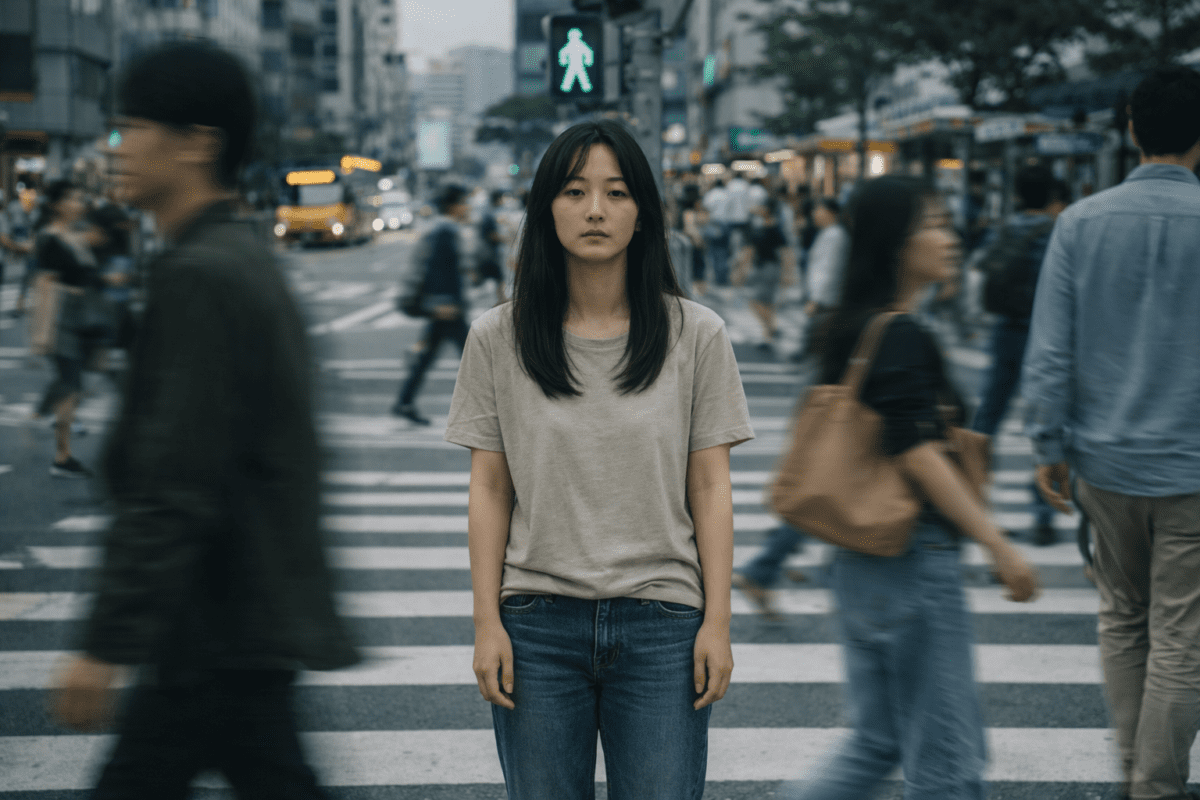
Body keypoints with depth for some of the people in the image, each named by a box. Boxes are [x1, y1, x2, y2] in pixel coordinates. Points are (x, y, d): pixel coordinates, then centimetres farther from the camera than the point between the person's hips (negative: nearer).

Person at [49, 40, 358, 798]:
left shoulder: (200, 277, -20)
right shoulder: (247, 257, 12)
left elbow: (173, 487, -25)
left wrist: (104, 645, -22)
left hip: (225, 628, -10)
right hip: (243, 615, 10)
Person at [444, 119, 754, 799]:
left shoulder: (696, 334, 2)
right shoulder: (498, 338, 3)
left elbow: (711, 487, 2)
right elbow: (490, 490, 4)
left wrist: (718, 622, -2)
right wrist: (487, 623, -1)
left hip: (661, 623, 0)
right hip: (538, 623, 1)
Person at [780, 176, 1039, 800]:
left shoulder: (850, 328, 11)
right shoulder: (901, 337, -17)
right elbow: (918, 456, -22)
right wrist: (999, 546, -19)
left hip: (857, 558, 9)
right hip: (913, 559, -9)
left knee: (877, 741, 18)